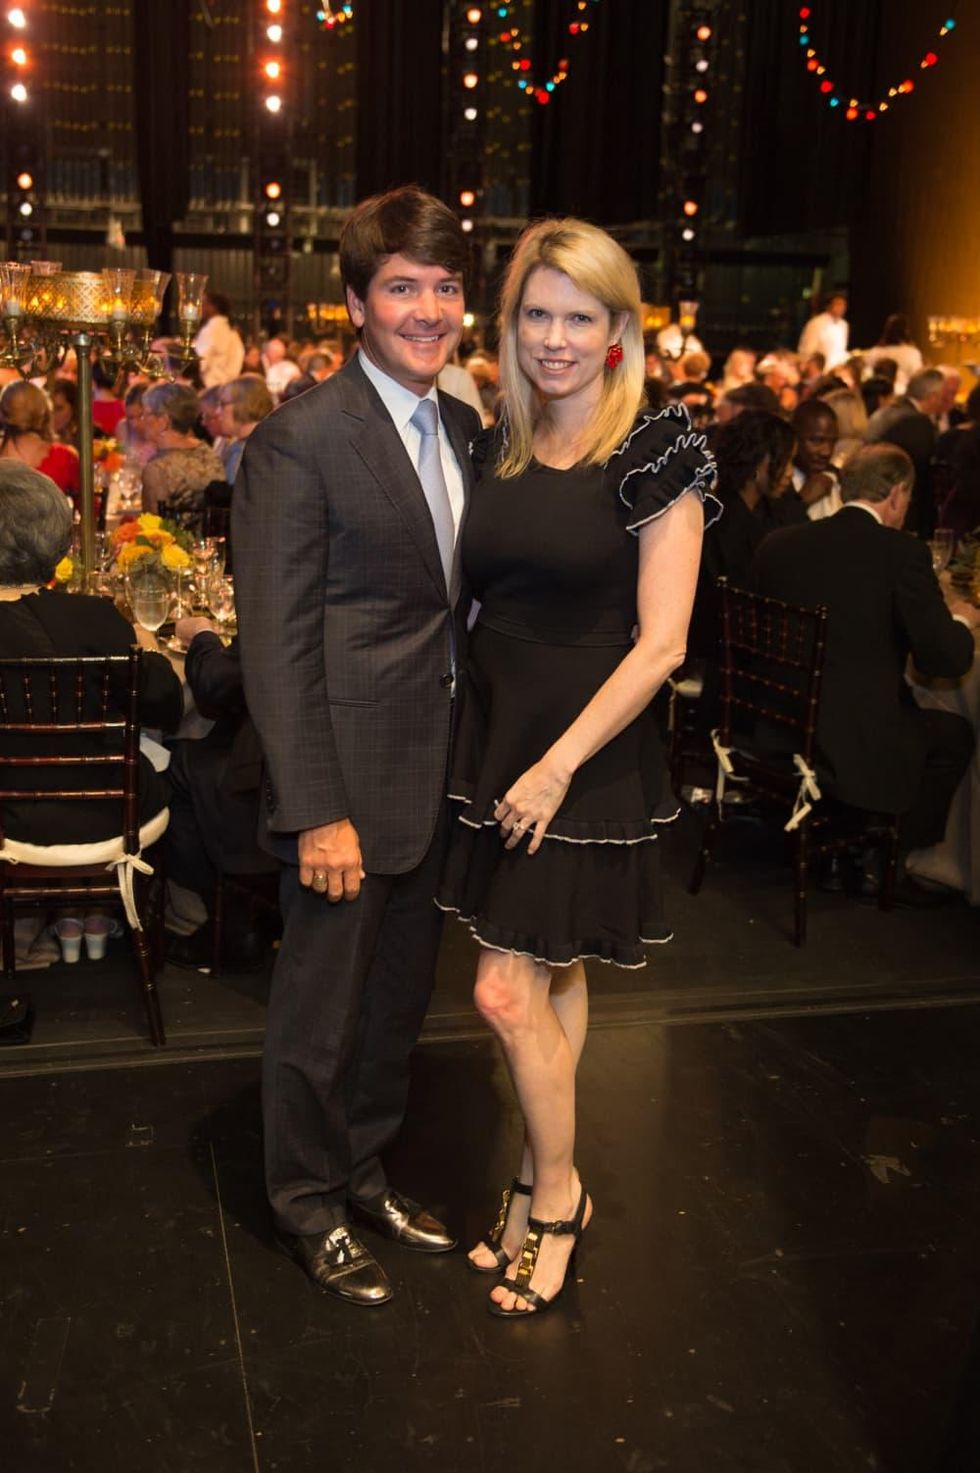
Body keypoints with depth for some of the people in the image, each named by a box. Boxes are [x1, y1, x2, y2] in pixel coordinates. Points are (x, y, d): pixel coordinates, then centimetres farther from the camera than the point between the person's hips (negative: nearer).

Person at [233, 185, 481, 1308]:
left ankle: (363, 1170, 43)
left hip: (440, 774, 7)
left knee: (399, 996, 21)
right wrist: (316, 812, -20)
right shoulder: (300, 440, -15)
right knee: (322, 1007, 10)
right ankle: (307, 1205, 33)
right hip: (351, 780, -7)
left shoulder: (461, 427, 8)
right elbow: (276, 644, -17)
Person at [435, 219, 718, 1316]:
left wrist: (558, 766, -17)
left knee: (509, 993, -3)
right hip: (494, 739, 5)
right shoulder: (498, 451, 7)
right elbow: (486, 599, 11)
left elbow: (660, 643, -15)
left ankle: (555, 1193, 21)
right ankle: (540, 1185, 30)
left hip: (590, 755, -5)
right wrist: (499, 749, 2)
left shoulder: (655, 454, -11)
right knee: (553, 984, 16)